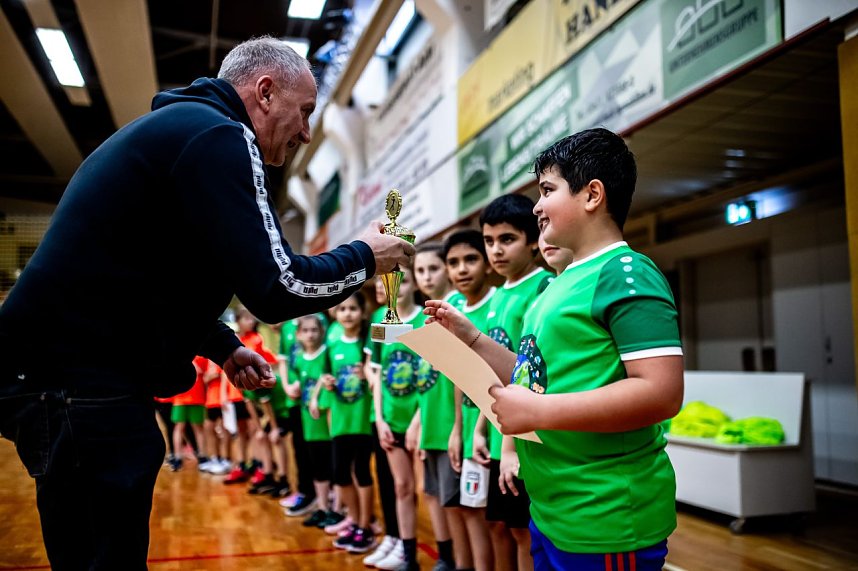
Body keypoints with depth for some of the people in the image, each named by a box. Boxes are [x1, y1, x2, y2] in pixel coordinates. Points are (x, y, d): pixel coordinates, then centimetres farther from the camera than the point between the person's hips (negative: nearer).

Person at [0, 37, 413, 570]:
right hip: (81, 381, -11)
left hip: (64, 367, 11)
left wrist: (224, 348, 23)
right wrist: (364, 257, -3)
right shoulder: (218, 136, -14)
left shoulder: (182, 126, 20)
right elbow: (276, 289, -21)